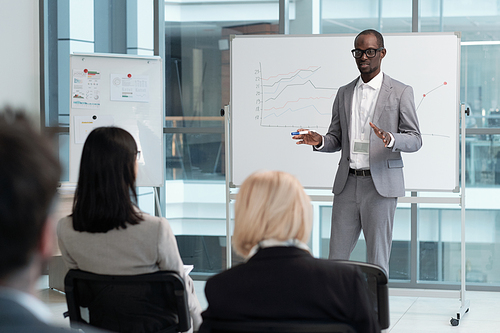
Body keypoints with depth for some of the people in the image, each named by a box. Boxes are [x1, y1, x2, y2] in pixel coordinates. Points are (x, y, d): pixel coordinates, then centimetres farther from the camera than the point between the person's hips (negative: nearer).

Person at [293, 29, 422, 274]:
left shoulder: (400, 92, 1)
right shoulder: (344, 93, 15)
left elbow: (415, 139, -1)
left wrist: (390, 139, -23)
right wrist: (319, 141, -5)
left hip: (381, 185, -4)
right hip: (347, 184, 4)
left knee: (377, 259, 0)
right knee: (336, 257, 4)